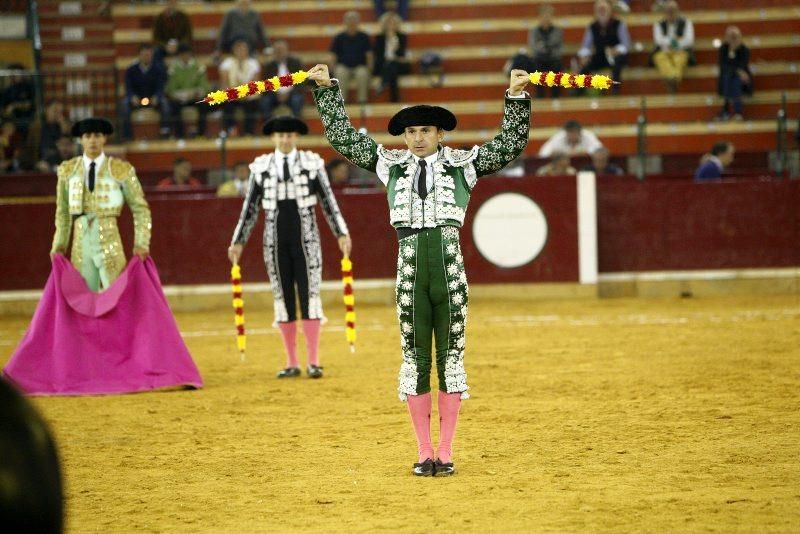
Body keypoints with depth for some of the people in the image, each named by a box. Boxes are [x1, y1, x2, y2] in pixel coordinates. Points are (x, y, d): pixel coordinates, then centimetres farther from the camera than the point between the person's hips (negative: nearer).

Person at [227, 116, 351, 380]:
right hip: (276, 242, 1)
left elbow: (328, 201, 3)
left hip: (306, 240, -1)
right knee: (283, 298, 4)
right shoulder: (261, 167, 3)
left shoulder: (312, 163, 0)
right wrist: (238, 241, 8)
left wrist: (341, 233, -1)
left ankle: (313, 362, 3)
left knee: (309, 296, -3)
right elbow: (250, 207, 8)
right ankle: (291, 363, 11)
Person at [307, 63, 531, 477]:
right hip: (410, 267, 1)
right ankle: (424, 452, 8)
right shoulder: (392, 164, 12)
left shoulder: (461, 163, 8)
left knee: (450, 356, 1)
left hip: (449, 264, -1)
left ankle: (445, 452, 6)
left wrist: (516, 96, -3)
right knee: (415, 358, 3)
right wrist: (326, 89, 15)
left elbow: (511, 144, 6)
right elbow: (343, 137, 17)